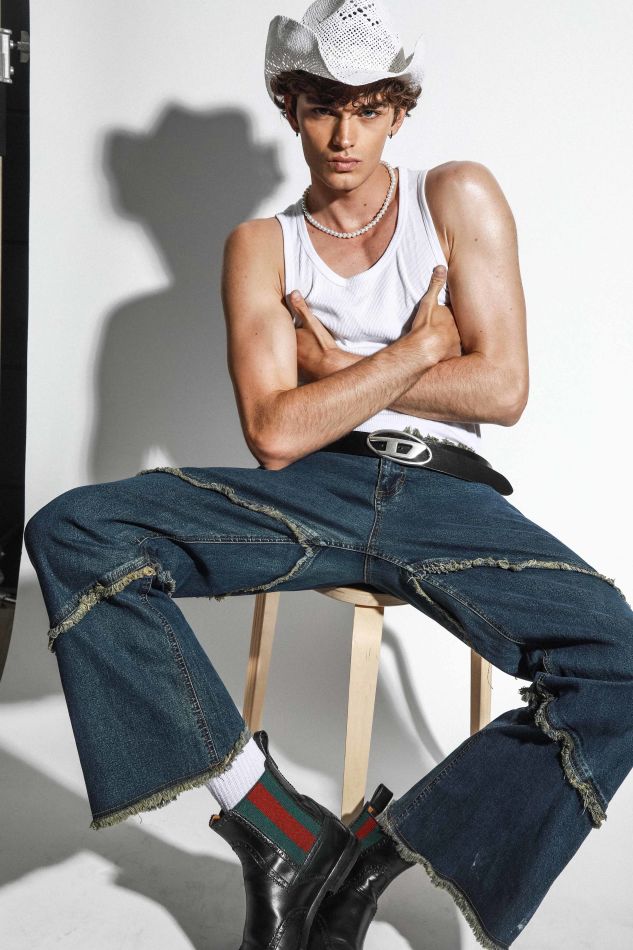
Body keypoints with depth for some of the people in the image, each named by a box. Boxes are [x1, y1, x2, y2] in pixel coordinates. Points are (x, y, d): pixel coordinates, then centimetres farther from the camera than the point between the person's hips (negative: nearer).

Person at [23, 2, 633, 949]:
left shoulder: (459, 197, 9)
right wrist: (417, 348, -4)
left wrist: (334, 367, 1)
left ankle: (371, 852, -12)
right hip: (312, 492, 1)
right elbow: (274, 434, -3)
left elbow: (502, 389, -1)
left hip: (443, 495, 0)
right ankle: (279, 827, -20)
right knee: (70, 533, -22)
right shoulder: (262, 246, 11)